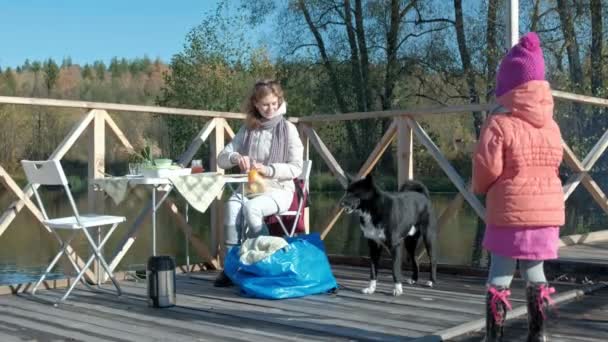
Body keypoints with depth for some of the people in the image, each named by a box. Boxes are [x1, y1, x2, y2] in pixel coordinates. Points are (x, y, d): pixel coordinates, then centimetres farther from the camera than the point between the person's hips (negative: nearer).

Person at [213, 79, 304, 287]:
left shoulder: (288, 129, 1)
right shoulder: (247, 129, 11)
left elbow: (296, 168, -5)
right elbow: (221, 159, 9)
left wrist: (267, 169, -18)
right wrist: (236, 157, -14)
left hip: (279, 190, -3)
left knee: (251, 207, -34)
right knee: (232, 205, -31)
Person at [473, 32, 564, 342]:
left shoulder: (499, 124, -13)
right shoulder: (552, 127, 5)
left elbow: (486, 168, -12)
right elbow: (551, 166, 6)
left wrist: (479, 188, 8)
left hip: (511, 211, -5)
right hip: (547, 209, 5)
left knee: (500, 274, 3)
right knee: (534, 271, 16)